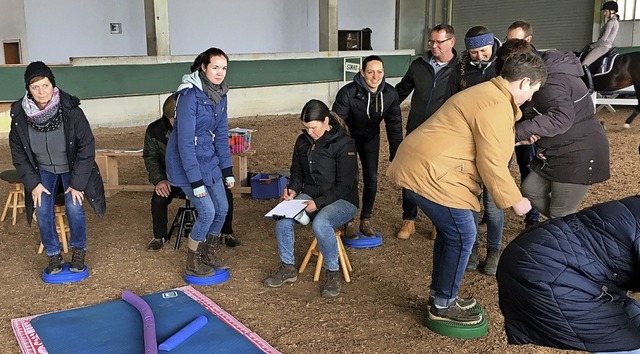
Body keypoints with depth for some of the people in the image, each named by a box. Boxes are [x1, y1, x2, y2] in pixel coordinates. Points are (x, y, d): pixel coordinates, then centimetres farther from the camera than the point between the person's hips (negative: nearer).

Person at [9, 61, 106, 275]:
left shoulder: (71, 111, -25)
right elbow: (18, 154, -3)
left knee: (74, 207, -18)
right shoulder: (20, 117, -17)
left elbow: (86, 147, -18)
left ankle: (78, 251, 5)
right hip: (43, 170, 2)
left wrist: (77, 183, -17)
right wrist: (33, 183, -9)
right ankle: (53, 255, 8)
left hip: (72, 168, -2)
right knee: (43, 211, -12)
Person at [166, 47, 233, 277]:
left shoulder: (220, 95, 1)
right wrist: (195, 181, -24)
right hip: (186, 161, -8)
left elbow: (221, 134, 8)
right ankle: (193, 263, 12)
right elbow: (185, 140, -24)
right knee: (207, 211, -9)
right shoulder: (190, 95, -23)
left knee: (222, 208, 7)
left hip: (209, 159, 8)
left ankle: (208, 254, 29)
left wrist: (227, 170, 5)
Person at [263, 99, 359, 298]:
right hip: (310, 196, 6)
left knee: (320, 224, -37)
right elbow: (297, 172, 17)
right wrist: (293, 189, -5)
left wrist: (318, 203, -24)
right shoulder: (303, 141, 6)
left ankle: (332, 273, -14)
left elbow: (344, 185, -15)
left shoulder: (344, 144, -13)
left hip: (342, 200, -5)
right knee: (282, 219, -23)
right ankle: (288, 268, -3)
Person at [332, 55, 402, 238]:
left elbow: (394, 125, -7)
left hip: (371, 138, 4)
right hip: (348, 137, -3)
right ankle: (348, 222, 7)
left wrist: (395, 154, -4)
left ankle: (366, 219, 18)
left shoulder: (390, 94, -20)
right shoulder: (348, 92, -33)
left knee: (372, 178, -1)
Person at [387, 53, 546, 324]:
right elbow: (491, 164, -18)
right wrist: (514, 200, -7)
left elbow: (486, 148, 26)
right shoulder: (496, 107, -16)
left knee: (450, 231, 20)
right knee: (462, 236, -3)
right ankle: (443, 306, 11)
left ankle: (439, 294, 31)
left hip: (421, 166, 11)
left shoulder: (488, 94, 18)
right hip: (429, 173, -11)